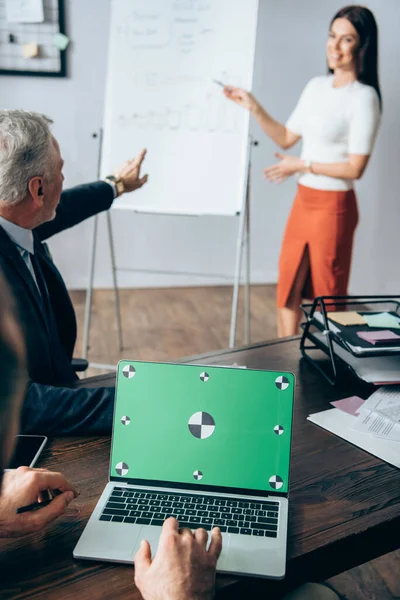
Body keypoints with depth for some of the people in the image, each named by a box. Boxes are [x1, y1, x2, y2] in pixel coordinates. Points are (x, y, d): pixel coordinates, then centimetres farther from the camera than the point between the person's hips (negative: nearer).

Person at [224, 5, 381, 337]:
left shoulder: (363, 98, -14)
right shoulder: (317, 86, 7)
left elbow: (355, 168, -17)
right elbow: (286, 137, 13)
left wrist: (303, 165, -14)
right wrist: (254, 107, 5)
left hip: (333, 206, -7)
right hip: (303, 200, 7)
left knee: (328, 294, 6)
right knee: (288, 286, 14)